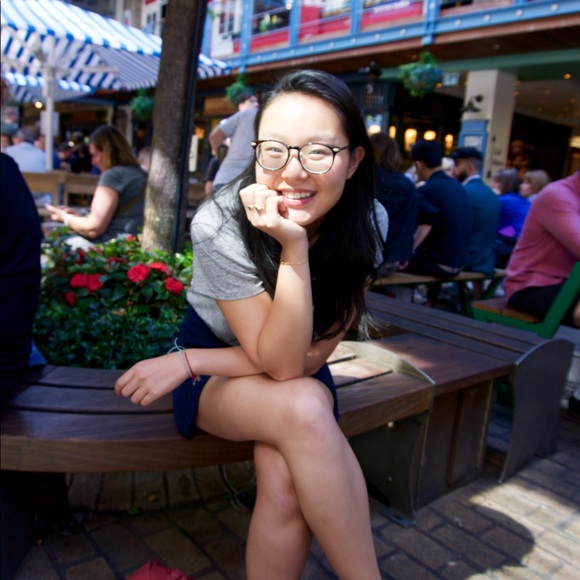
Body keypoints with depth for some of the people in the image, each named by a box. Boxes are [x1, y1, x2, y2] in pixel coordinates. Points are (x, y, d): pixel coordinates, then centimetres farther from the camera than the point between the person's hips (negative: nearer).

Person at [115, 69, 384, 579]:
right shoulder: (221, 225, -26)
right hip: (215, 380, -2)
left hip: (299, 368, 2)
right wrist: (293, 248, -38)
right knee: (304, 410, -33)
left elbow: (313, 355, -16)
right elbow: (281, 362, -26)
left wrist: (187, 362, -17)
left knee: (284, 479, -29)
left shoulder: (367, 222, -17)